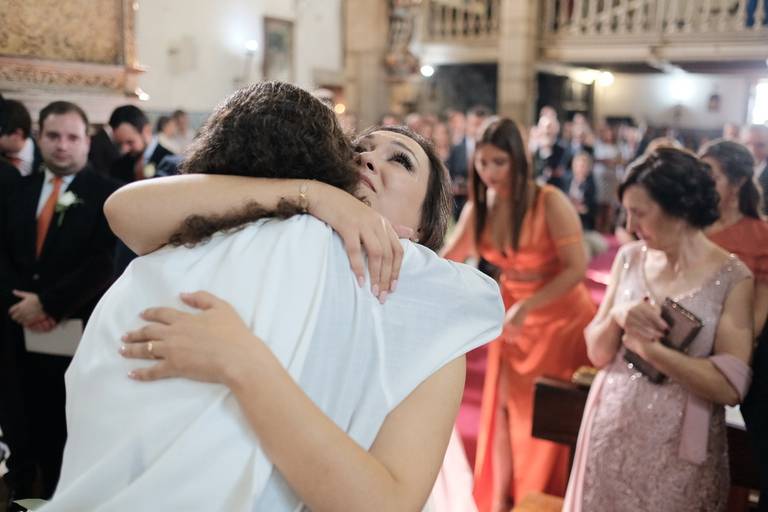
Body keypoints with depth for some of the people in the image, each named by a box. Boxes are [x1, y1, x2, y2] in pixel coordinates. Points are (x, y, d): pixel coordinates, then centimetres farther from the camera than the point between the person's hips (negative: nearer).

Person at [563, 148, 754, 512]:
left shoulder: (732, 278, -12)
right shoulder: (629, 258, 0)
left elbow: (730, 387, -18)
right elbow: (597, 354, 3)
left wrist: (648, 348, -19)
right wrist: (616, 318, -16)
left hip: (676, 448, -3)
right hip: (610, 433, 4)